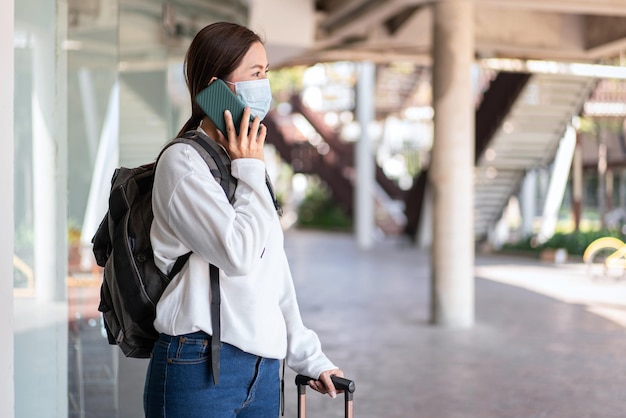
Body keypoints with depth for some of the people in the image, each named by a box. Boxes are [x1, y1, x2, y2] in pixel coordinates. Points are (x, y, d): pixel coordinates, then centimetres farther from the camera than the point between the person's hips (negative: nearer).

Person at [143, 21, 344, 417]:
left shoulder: (246, 162, 15)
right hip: (201, 366, -7)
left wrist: (308, 356, 17)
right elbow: (239, 254, -20)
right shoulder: (183, 161, -9)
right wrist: (251, 173, -8)